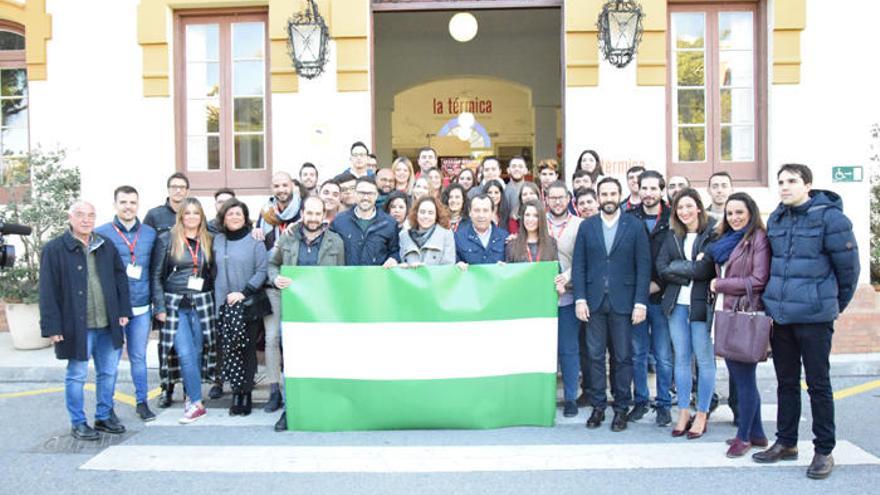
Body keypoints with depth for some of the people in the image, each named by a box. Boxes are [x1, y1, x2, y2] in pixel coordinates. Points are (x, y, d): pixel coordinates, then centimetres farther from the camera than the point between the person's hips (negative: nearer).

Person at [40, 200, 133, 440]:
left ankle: (105, 416, 29)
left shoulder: (106, 246, 7)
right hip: (76, 326, -4)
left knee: (108, 373, 14)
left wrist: (123, 311, 4)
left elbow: (121, 278, 11)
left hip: (108, 325, 5)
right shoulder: (54, 249, -7)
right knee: (77, 376, 7)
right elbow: (48, 292, -8)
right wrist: (52, 327, -11)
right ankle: (78, 423, 22)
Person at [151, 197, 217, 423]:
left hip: (202, 304, 3)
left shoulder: (208, 241, 9)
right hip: (175, 304, -2)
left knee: (197, 352, 4)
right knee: (185, 353, -9)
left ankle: (191, 399, 16)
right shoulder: (167, 240, 0)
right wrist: (160, 307, -5)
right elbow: (156, 276, 1)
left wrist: (214, 303, 5)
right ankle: (196, 404, -4)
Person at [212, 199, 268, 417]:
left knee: (246, 350, -3)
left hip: (248, 305, -3)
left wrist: (244, 293, -14)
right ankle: (238, 394, 6)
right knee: (229, 349, -1)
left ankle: (244, 395, 3)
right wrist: (219, 297, 7)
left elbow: (261, 271, -5)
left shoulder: (255, 241, -1)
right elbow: (215, 271, 17)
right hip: (224, 305, 3)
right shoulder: (218, 240, 13)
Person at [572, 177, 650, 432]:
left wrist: (640, 303, -8)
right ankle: (598, 406, 17)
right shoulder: (586, 226, 7)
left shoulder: (635, 226, 1)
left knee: (623, 357, 6)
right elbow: (578, 265, 4)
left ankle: (621, 408, 18)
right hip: (594, 301, 2)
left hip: (623, 302, -1)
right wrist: (580, 299, -5)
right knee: (595, 356, 6)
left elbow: (643, 266, -1)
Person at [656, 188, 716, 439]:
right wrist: (691, 269, -9)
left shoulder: (712, 234, -4)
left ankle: (701, 415, 14)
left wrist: (677, 267, -5)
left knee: (704, 359, 2)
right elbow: (661, 268, 0)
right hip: (677, 304, 5)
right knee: (681, 359, 10)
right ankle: (683, 413, 19)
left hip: (702, 304, -4)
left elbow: (705, 269, -14)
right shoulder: (672, 237, 11)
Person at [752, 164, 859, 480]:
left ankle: (824, 451, 17)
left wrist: (835, 305, 6)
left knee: (818, 384, 4)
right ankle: (786, 443, 27)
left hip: (814, 317, -5)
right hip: (779, 315, 6)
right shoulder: (776, 219, 8)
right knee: (786, 382, 14)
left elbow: (848, 268, -4)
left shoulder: (830, 217, -9)